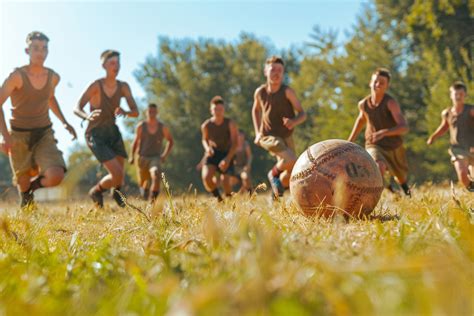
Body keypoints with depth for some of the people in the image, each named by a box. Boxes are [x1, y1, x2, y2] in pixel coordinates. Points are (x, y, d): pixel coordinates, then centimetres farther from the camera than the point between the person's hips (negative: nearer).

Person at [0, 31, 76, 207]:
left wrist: (64, 122, 11)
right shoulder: (17, 76, -16)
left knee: (55, 177, -21)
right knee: (24, 184, 11)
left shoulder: (53, 77, -2)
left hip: (44, 134, 2)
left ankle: (34, 184, 15)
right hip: (19, 136, -2)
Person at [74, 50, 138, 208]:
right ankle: (96, 192, 13)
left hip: (113, 132, 5)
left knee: (120, 175, 12)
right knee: (117, 174, -19)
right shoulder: (96, 85, -19)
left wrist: (125, 112, -29)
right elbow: (77, 109, -14)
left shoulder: (123, 87, -5)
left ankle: (116, 193, 50)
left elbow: (135, 112, -6)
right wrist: (88, 117, -36)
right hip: (95, 135, -5)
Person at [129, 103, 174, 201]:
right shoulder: (141, 126, -4)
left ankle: (153, 200, -24)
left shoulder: (162, 127, -4)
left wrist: (165, 155, 4)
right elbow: (136, 141, 9)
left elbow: (170, 141, 12)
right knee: (143, 182, 14)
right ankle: (145, 187, 53)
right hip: (142, 158, 2)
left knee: (156, 175, -32)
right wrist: (132, 156, 1)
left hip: (155, 158, -1)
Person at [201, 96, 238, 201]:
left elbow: (235, 143, -15)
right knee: (206, 177, -22)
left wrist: (228, 159, -26)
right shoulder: (206, 125, -7)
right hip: (212, 154, 2)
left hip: (227, 154, -2)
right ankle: (219, 198, 2)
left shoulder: (230, 124, -14)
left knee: (225, 180, -19)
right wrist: (207, 147, -11)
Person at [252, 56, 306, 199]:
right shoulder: (260, 92, -6)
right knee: (291, 160, -28)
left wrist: (294, 122, -34)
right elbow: (256, 110, 14)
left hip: (286, 137, 2)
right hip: (268, 137, -2)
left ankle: (276, 191, 38)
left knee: (291, 174, 7)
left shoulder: (287, 91, -13)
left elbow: (302, 114, -12)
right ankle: (274, 173, 2)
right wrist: (257, 132, 7)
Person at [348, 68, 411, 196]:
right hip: (374, 146, 0)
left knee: (401, 177, 24)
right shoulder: (363, 103, -8)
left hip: (394, 147, 0)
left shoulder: (391, 102, -21)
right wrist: (350, 141, 18)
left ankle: (404, 187, 60)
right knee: (379, 167, -35)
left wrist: (384, 132, -49)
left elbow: (404, 127, -32)